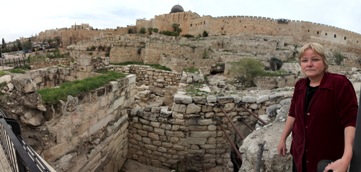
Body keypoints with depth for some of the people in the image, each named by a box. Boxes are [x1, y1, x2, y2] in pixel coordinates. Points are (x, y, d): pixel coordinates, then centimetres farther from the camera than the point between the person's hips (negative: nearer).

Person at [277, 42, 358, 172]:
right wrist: (283, 139, 13)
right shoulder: (300, 85, 2)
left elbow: (350, 120, -19)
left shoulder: (340, 83, -14)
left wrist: (346, 158, -28)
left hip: (328, 157, -5)